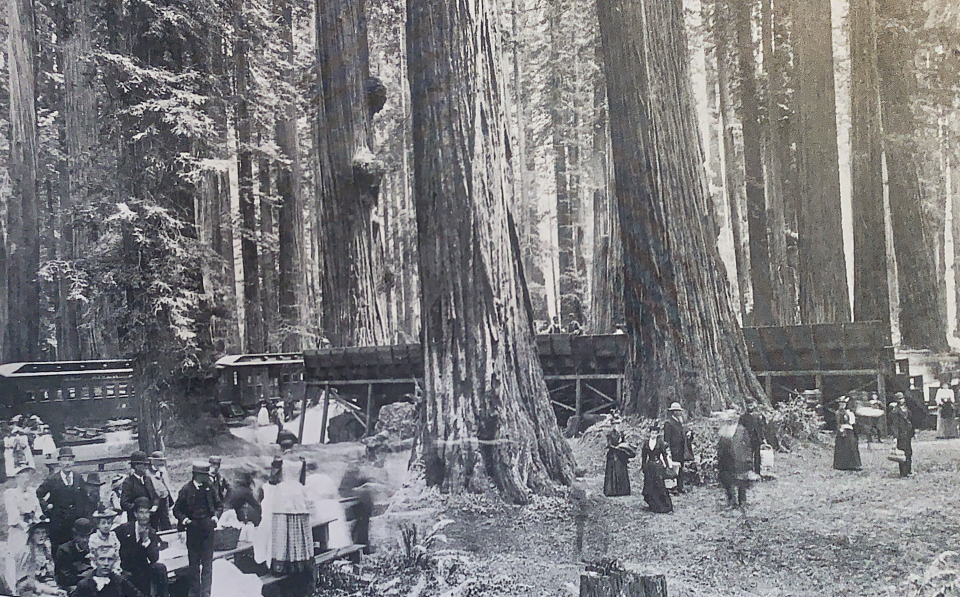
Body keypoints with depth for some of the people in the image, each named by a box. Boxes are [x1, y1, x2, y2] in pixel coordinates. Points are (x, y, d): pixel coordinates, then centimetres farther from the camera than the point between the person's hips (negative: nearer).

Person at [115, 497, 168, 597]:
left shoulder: (152, 533, 0)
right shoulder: (124, 529, -4)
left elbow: (154, 559, -12)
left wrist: (146, 539, -23)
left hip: (141, 571, 2)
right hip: (123, 571, -2)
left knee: (160, 567, -24)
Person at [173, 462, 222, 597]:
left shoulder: (209, 488, 2)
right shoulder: (187, 489, -5)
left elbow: (218, 505, 16)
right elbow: (177, 509, 2)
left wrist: (215, 516, -1)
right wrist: (184, 519, -14)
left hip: (207, 527, 1)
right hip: (193, 528, -1)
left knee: (207, 562, 0)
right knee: (193, 562, 9)